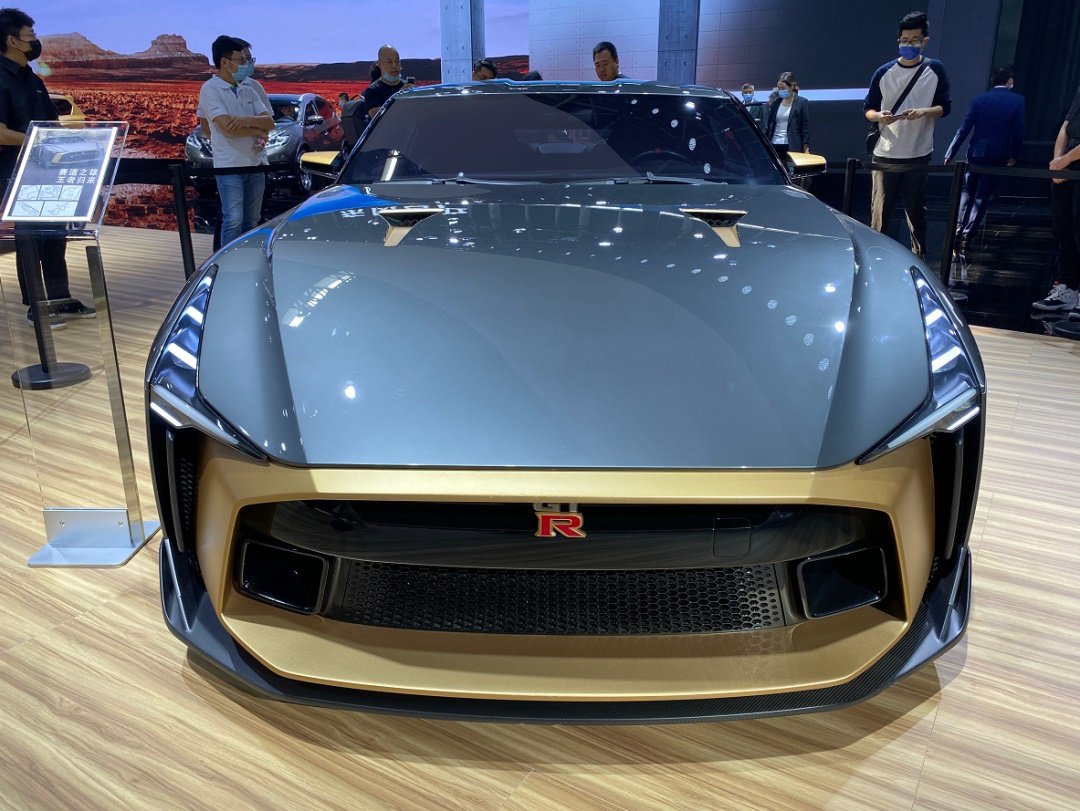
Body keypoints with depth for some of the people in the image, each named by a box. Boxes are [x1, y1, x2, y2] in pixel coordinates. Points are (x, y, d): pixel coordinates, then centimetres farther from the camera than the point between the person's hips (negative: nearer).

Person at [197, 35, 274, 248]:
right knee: (233, 221, -11)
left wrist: (247, 120, -16)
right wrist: (257, 130, -5)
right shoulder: (210, 89, -5)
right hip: (229, 166, -6)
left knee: (251, 222, 9)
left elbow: (269, 122, 4)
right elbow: (227, 127, -17)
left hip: (256, 164, 6)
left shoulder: (248, 90, 13)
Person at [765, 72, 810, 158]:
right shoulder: (775, 102, 13)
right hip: (774, 146, 4)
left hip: (792, 147, -3)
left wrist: (806, 149, -6)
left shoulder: (802, 103, 1)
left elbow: (805, 128, -1)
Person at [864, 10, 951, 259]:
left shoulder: (935, 70, 3)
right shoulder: (884, 72, 3)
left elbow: (945, 107, 4)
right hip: (885, 155, 0)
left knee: (916, 211, 6)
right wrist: (879, 116, -16)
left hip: (918, 156, 0)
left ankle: (919, 257, 13)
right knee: (880, 211, 0)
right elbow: (867, 109, 7)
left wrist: (924, 111, -17)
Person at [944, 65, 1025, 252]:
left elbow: (964, 129, -4)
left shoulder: (979, 99, 0)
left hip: (976, 152, 1)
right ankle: (967, 235, -1)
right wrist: (1014, 155, 9)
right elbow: (1019, 131, -4)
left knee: (967, 191, 17)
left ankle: (959, 227, 5)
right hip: (999, 156, -1)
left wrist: (950, 154, 0)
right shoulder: (1018, 101, -3)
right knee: (982, 196, 4)